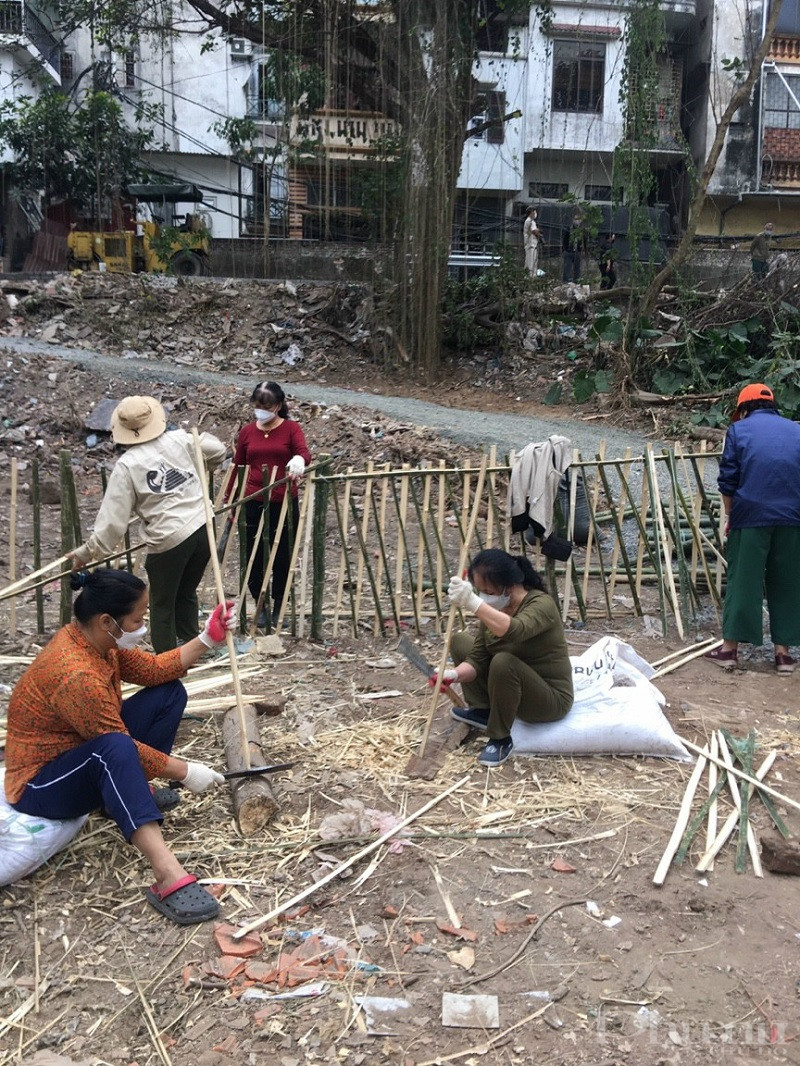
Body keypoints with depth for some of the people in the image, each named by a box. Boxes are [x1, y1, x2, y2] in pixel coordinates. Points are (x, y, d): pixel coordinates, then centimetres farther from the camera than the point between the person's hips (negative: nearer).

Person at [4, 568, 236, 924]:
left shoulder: (95, 638, -6)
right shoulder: (75, 674, -33)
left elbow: (153, 670, 1)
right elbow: (120, 745, -26)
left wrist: (208, 639, -8)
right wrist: (184, 772, -17)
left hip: (87, 758, 10)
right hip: (40, 785, -10)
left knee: (169, 693, 1)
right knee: (115, 749, -43)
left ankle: (132, 792, 6)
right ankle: (168, 876, -49)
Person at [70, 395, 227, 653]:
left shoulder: (126, 466, -8)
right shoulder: (180, 439, 1)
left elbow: (113, 518, -9)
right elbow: (218, 450, 15)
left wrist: (87, 553, -1)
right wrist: (199, 471, 34)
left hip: (168, 540, -5)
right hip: (203, 528, 5)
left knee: (162, 606, 12)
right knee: (186, 593, 24)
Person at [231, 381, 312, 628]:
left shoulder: (290, 428, -1)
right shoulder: (247, 431, 7)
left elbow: (305, 451, -20)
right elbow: (237, 467, 12)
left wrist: (299, 459, -45)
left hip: (284, 503, -2)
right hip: (253, 503, 2)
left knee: (282, 557, 7)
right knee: (254, 557, 6)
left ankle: (279, 607, 24)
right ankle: (260, 605, 24)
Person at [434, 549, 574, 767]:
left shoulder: (541, 604, -23)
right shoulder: (496, 607, -2)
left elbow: (514, 630, -46)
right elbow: (477, 658, -4)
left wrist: (473, 603, -55)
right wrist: (454, 674, -24)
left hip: (551, 698, -7)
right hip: (515, 686, 8)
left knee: (503, 662, -35)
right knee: (459, 641, 5)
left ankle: (501, 739, -17)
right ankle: (482, 710, 3)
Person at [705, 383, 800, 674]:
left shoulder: (738, 429, 6)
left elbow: (727, 481, 2)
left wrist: (731, 516, 13)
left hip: (751, 516, -2)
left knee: (743, 580, 4)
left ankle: (730, 649, 9)